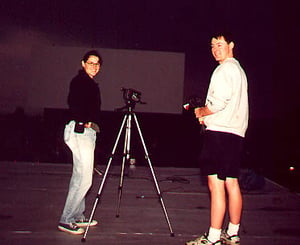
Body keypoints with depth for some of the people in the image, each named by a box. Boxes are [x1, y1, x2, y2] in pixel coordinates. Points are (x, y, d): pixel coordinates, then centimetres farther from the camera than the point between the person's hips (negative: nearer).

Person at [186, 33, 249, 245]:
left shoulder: (224, 69, -8)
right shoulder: (239, 69, 23)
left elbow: (219, 102, -18)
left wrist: (200, 112, 0)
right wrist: (207, 115, 19)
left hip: (219, 132, -10)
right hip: (236, 132, 10)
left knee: (216, 184, -9)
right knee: (231, 183, 12)